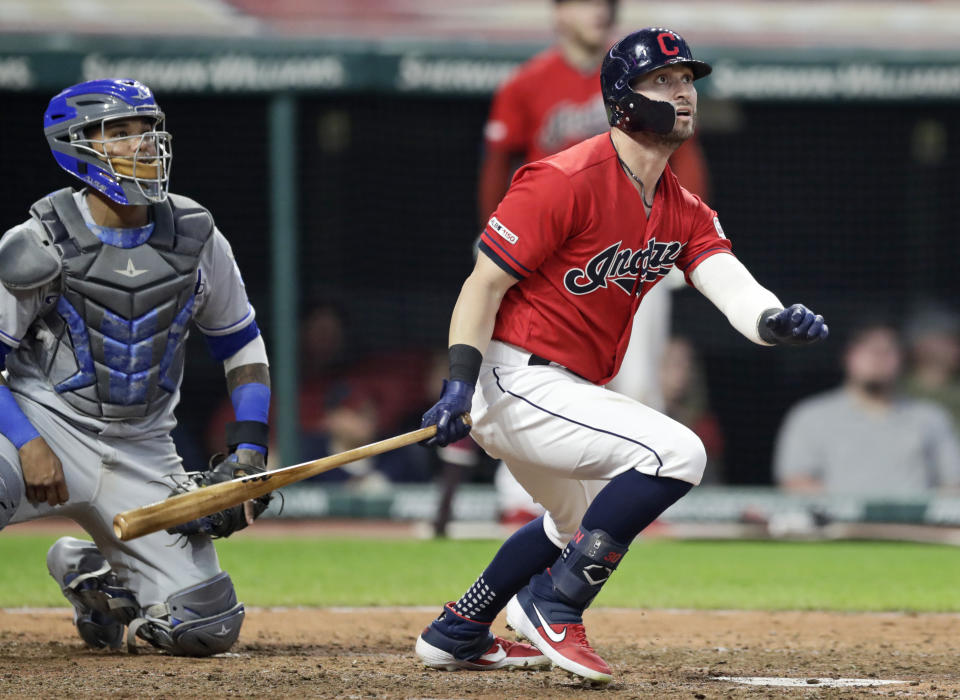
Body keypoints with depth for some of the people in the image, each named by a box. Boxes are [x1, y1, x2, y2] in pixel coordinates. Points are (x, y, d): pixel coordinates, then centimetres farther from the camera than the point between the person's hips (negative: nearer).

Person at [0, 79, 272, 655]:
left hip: (143, 452, 4)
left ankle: (92, 575, 26)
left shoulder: (197, 238, 2)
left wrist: (250, 450, 2)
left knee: (207, 628, -3)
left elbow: (243, 347, 14)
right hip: (48, 429, -4)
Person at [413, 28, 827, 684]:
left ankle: (457, 632, 42)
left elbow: (730, 284, -9)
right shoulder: (568, 180, -18)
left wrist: (774, 321, -32)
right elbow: (485, 283, -18)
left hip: (566, 390, 10)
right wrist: (461, 380, -30)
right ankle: (555, 606, -13)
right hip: (514, 380, -10)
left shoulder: (684, 210, 7)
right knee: (676, 452, -22)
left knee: (582, 518, 31)